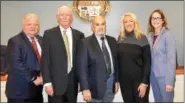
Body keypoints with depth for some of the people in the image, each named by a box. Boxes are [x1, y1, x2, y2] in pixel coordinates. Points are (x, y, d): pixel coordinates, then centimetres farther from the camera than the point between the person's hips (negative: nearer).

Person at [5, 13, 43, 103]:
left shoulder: (40, 40, 12)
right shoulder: (15, 41, -10)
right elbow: (16, 65, -19)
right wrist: (33, 79, -18)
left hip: (36, 89, 7)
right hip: (19, 90, -7)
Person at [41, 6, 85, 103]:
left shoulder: (79, 35, 6)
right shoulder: (49, 34, -1)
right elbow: (45, 59, -5)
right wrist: (47, 82, -11)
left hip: (73, 82, 3)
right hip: (56, 82, -3)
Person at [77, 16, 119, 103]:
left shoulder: (112, 41, 6)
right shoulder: (85, 43, -11)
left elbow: (115, 61, 12)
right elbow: (82, 68, -14)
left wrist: (116, 80, 11)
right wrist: (85, 89, -18)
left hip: (110, 83, 5)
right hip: (95, 85, -5)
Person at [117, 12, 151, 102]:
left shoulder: (142, 38, -7)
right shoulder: (120, 38, 3)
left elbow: (147, 62, -8)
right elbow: (118, 60, 7)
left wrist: (144, 82, -13)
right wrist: (117, 79, 5)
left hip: (139, 80, -3)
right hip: (124, 80, 3)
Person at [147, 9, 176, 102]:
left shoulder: (168, 35, -9)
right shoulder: (149, 36, 7)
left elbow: (171, 58, -13)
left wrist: (170, 81, -17)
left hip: (164, 76, -5)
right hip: (153, 75, 5)